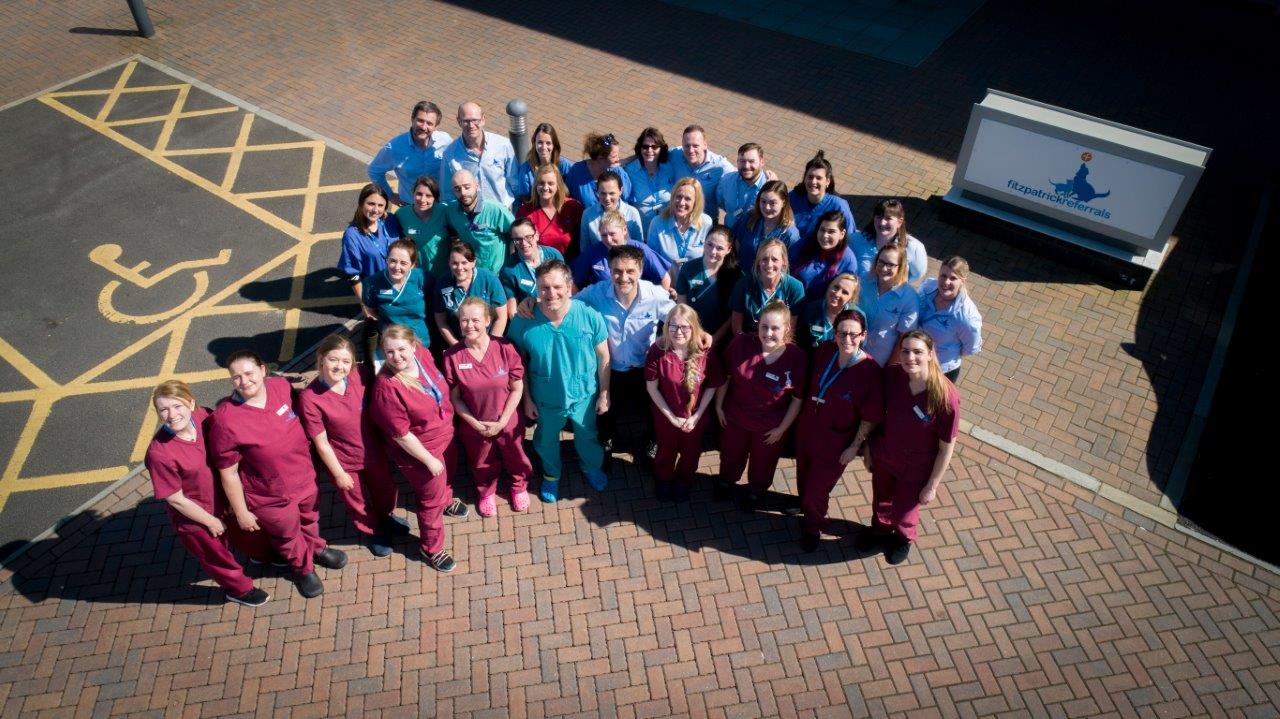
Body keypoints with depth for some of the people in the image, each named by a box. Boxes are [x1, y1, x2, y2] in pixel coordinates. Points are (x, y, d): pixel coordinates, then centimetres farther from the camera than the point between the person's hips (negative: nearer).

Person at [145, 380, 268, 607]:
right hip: (193, 518, -4)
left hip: (220, 502, 4)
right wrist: (211, 521, -11)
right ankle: (239, 589, 52)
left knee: (231, 540, 33)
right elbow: (176, 499, -23)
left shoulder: (202, 417, -20)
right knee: (216, 556, 24)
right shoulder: (159, 453, -35)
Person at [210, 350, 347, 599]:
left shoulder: (281, 386, -16)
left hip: (306, 480, 4)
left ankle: (316, 548, 64)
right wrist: (241, 513, -11)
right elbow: (228, 473, -19)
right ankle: (302, 567, 55)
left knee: (310, 519, 33)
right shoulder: (225, 420, -30)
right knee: (288, 536, 25)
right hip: (271, 498, -4)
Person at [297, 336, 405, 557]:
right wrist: (338, 474, -11)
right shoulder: (309, 398, -27)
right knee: (358, 501, 24)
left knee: (385, 488, 28)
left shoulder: (358, 376, -19)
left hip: (374, 451, 4)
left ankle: (387, 516, 61)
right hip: (344, 462, -3)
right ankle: (372, 531, 54)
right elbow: (321, 443, -18)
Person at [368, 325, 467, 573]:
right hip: (419, 451, -7)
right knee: (432, 500, 13)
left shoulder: (421, 354, -17)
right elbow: (401, 435, -27)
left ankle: (446, 499, 68)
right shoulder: (387, 388, -36)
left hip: (445, 436, 7)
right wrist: (429, 460, -18)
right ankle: (431, 549, 39)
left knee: (446, 476, 35)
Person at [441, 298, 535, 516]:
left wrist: (501, 422, -15)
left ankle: (520, 487, 56)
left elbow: (517, 388, -12)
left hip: (508, 422, 0)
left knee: (516, 459, 24)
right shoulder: (452, 356, -18)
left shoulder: (505, 348, -20)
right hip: (474, 426, 0)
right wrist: (475, 424, -15)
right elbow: (454, 397, -9)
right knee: (483, 465, 25)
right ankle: (486, 492, 56)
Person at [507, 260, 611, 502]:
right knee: (546, 441, 27)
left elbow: (603, 358, -11)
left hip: (584, 396, 0)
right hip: (546, 400, 0)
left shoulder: (590, 316, -25)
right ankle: (551, 475, 58)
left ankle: (592, 467, 60)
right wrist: (527, 399, -3)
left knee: (587, 437, 28)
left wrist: (604, 394, -5)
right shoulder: (523, 322, -24)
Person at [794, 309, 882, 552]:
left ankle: (813, 528, 43)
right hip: (806, 431, 5)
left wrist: (855, 447, -12)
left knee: (817, 491, 11)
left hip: (834, 443, -4)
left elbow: (870, 417, -16)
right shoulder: (825, 351, -11)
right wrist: (802, 417, 11)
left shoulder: (869, 370, -25)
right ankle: (805, 509, 59)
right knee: (803, 478, 26)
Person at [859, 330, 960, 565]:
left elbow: (946, 448, -19)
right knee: (881, 500, 30)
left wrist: (932, 486, -11)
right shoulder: (891, 374, -22)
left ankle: (903, 539, 59)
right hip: (882, 457, 3)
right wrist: (868, 448, 5)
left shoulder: (946, 396, -32)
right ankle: (880, 529, 63)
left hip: (916, 469, -3)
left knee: (904, 512, 24)